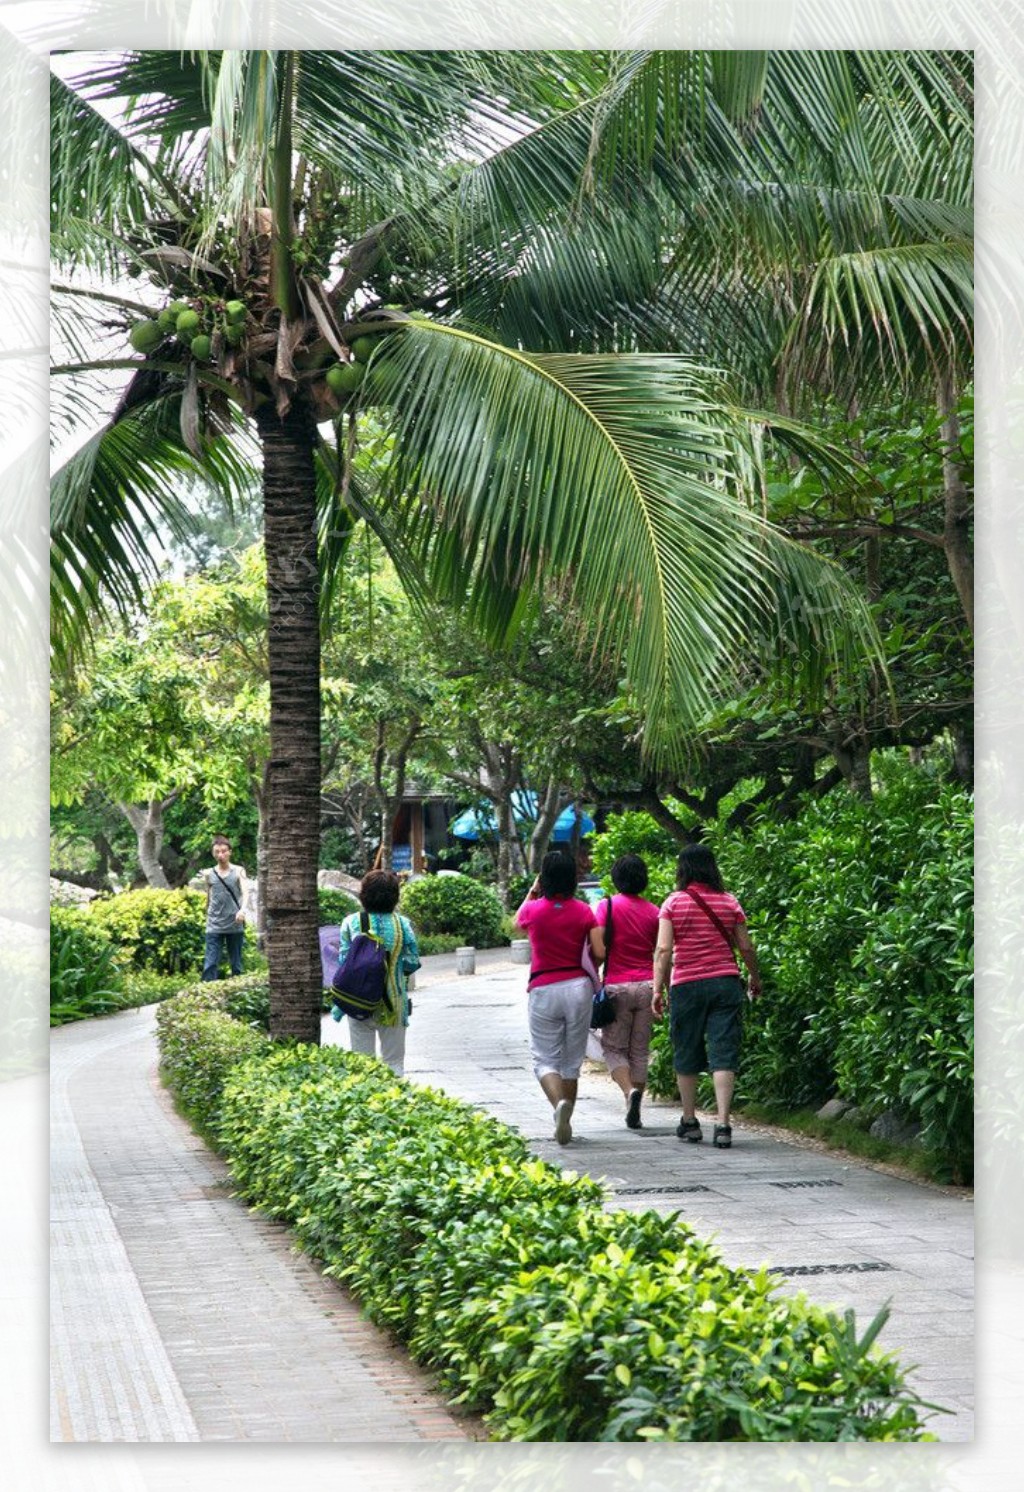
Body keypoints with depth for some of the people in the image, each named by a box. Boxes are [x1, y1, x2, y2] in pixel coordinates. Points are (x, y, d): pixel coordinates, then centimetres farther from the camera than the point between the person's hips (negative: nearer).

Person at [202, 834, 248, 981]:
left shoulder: (238, 871, 2)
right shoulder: (209, 874, 8)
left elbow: (245, 892, -11)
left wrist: (242, 909, -29)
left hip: (235, 925, -1)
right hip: (214, 926, 1)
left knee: (236, 964, 8)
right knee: (210, 964, -8)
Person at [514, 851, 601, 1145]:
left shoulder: (534, 910, -4)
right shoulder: (584, 911, -2)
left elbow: (517, 923, 20)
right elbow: (599, 953, -5)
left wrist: (531, 892, 25)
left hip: (543, 990, -2)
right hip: (578, 987, 2)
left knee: (544, 1059, 3)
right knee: (572, 1060, 13)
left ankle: (560, 1103, -25)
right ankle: (565, 1121, 16)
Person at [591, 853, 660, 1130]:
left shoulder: (607, 906, -4)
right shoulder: (653, 911, 5)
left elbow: (598, 949, -12)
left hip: (618, 986, -3)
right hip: (646, 987, 3)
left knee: (614, 1047, 6)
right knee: (640, 1050, 9)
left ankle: (629, 1091, -20)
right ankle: (634, 1113, 6)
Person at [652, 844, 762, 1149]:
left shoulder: (674, 903, -1)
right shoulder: (729, 902, 5)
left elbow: (663, 950, -8)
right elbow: (746, 947, 7)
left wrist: (658, 989, -5)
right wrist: (755, 979, 22)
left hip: (687, 986, -1)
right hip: (726, 984, 1)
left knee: (686, 1055, 13)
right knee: (723, 1054, -2)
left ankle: (689, 1122, 22)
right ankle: (722, 1124, -12)